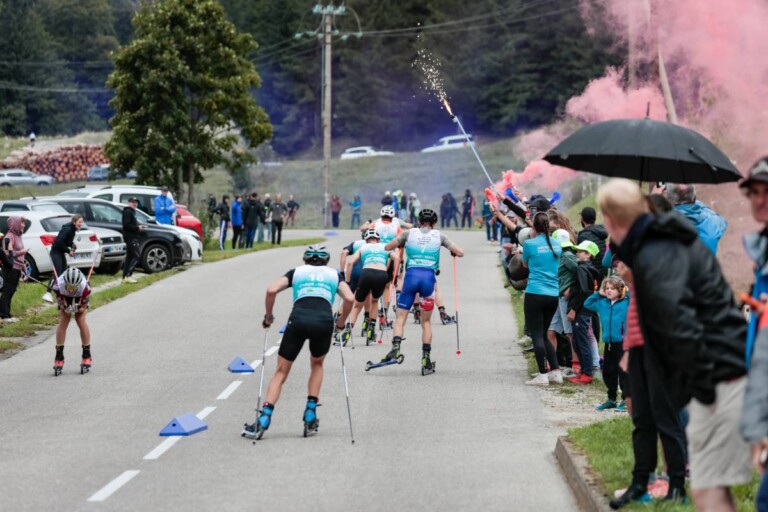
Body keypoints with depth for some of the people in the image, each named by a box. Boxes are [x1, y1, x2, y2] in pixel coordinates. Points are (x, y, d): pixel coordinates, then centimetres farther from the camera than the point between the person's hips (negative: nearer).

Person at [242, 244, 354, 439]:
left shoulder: (296, 272, 26)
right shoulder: (334, 275, 27)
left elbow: (271, 290, 9)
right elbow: (349, 298, 8)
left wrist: (268, 317, 21)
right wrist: (341, 322, 23)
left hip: (298, 319, -1)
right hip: (324, 321, 1)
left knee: (281, 372, 10)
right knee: (317, 365, 30)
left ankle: (263, 422, -4)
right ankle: (310, 417, 20)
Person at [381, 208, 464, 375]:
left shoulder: (409, 233, 11)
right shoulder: (439, 236, 11)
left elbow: (387, 247, 17)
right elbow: (460, 253, 10)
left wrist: (400, 244, 36)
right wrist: (453, 252, 32)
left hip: (411, 275, -1)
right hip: (429, 277, 1)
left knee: (401, 316, 4)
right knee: (426, 321, 11)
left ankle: (396, 346, -20)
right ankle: (426, 358, 7)